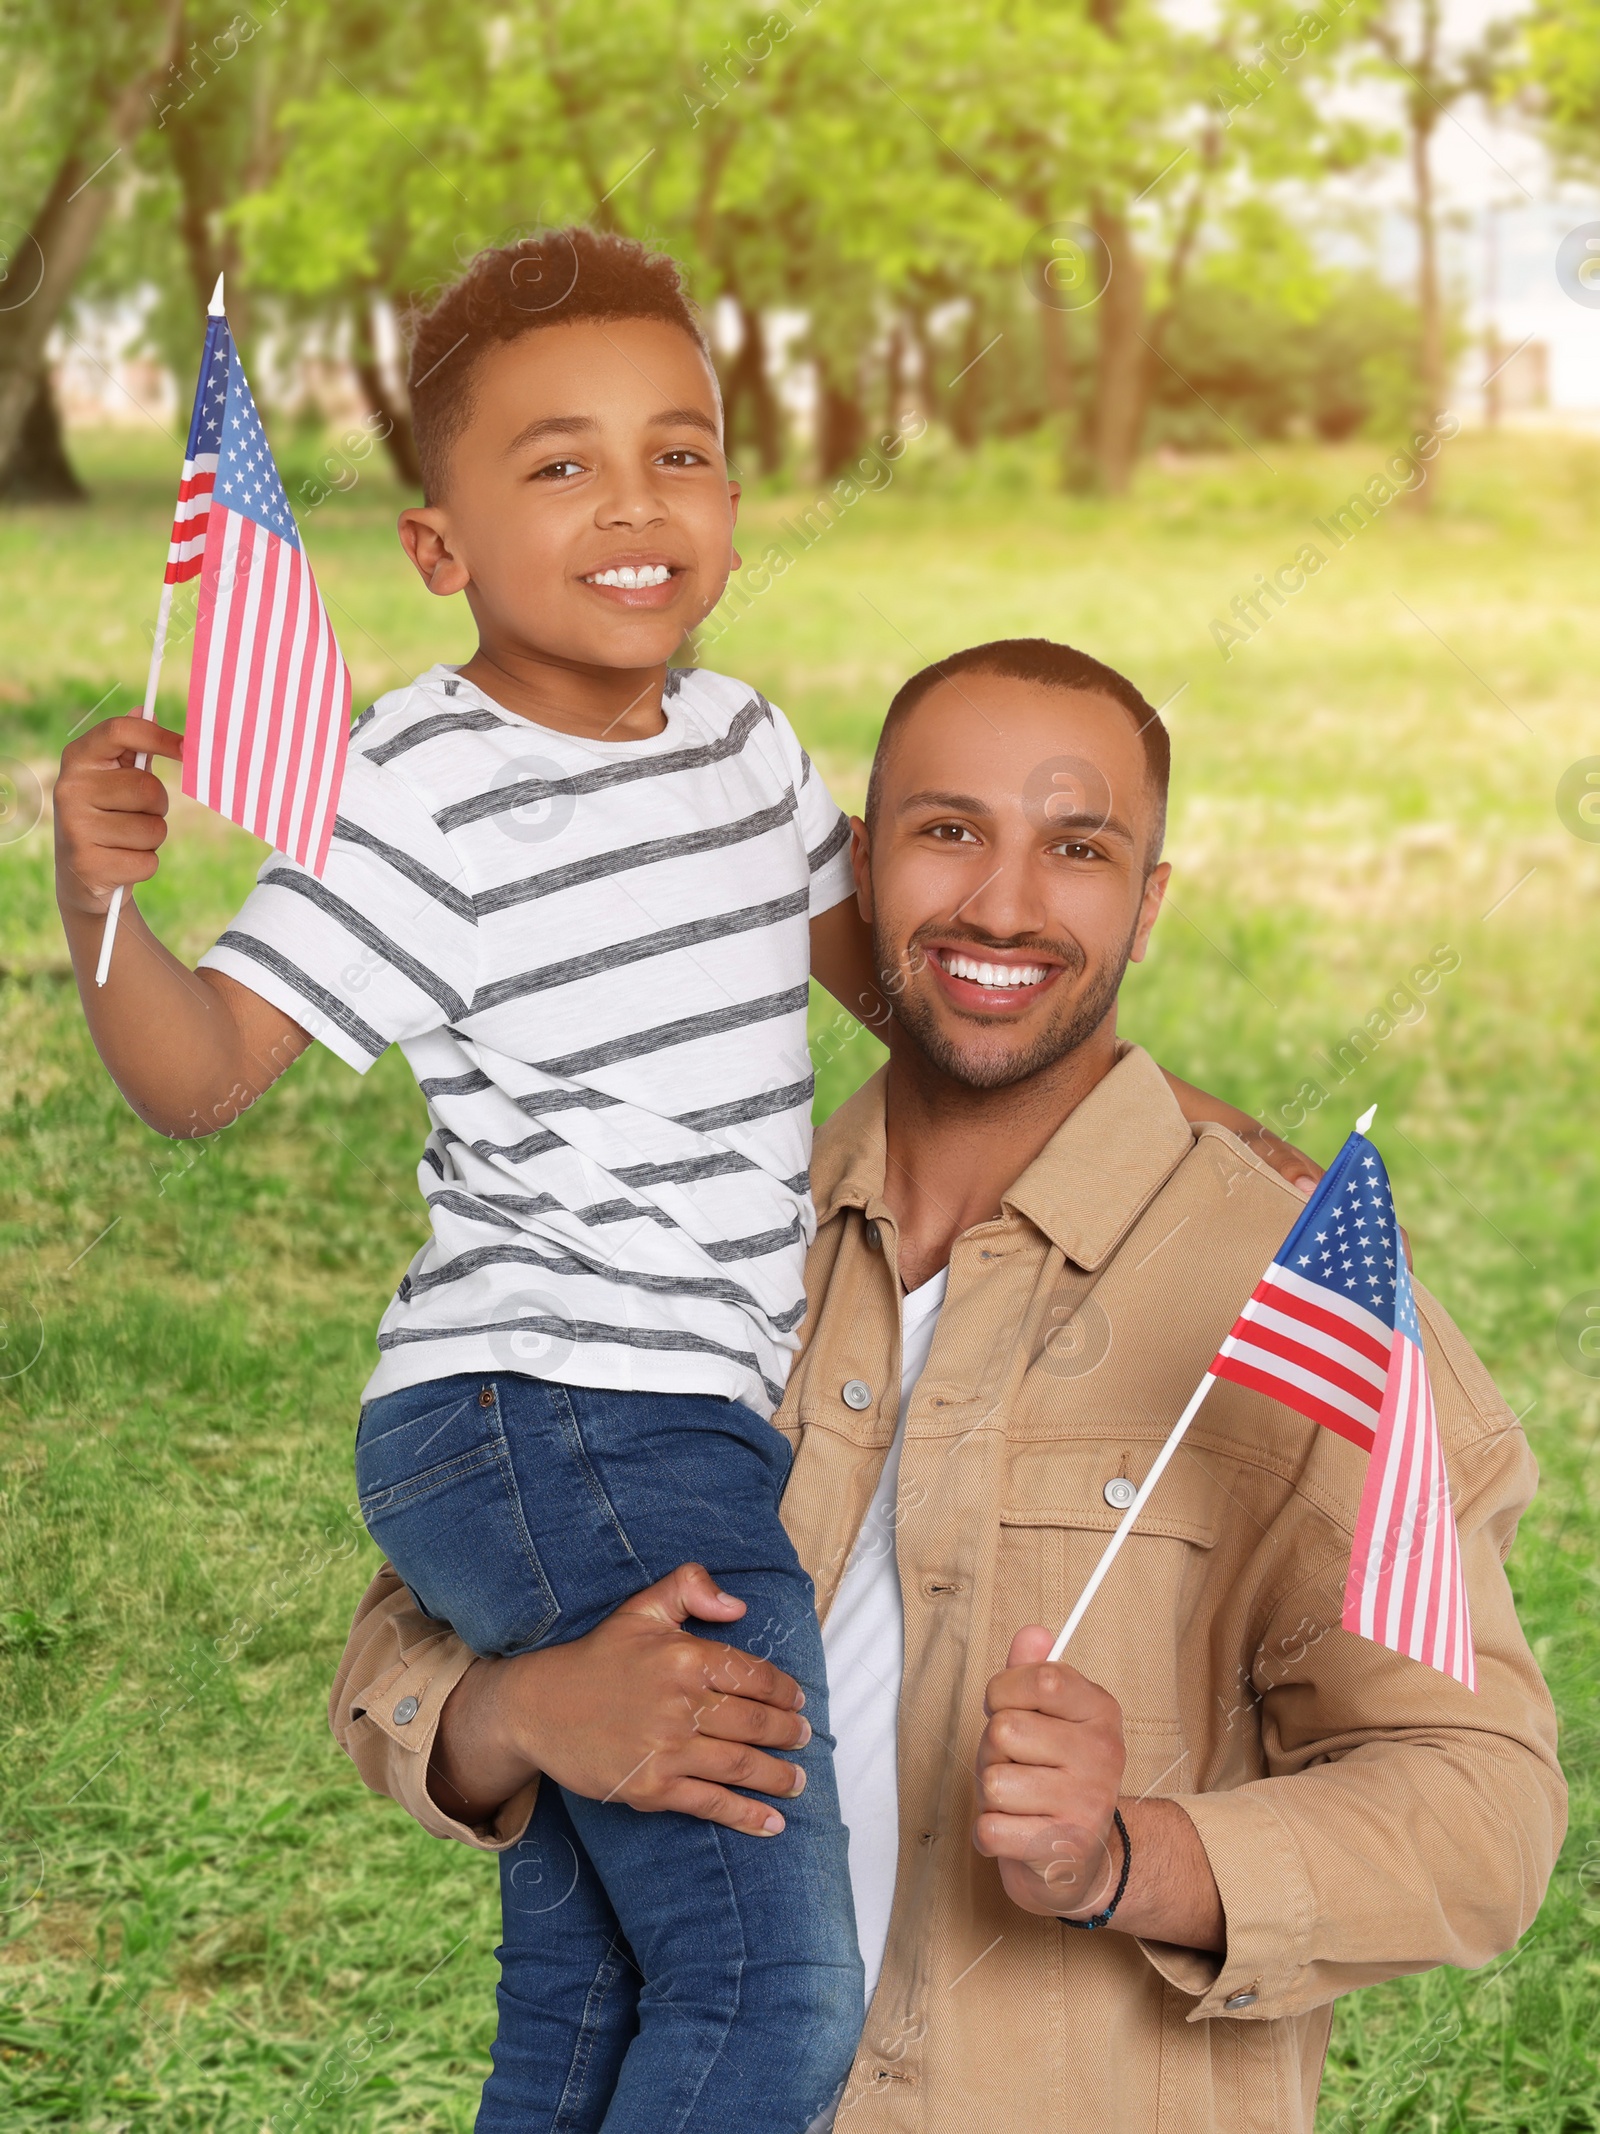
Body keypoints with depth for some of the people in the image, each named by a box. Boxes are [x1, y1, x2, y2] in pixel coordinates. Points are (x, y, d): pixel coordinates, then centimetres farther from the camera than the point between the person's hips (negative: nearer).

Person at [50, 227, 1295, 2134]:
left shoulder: (742, 742, 10)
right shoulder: (427, 794, -12)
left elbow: (891, 963, 27)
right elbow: (203, 1072, -17)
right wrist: (97, 904, -36)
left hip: (682, 1439, 9)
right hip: (539, 1424, -9)